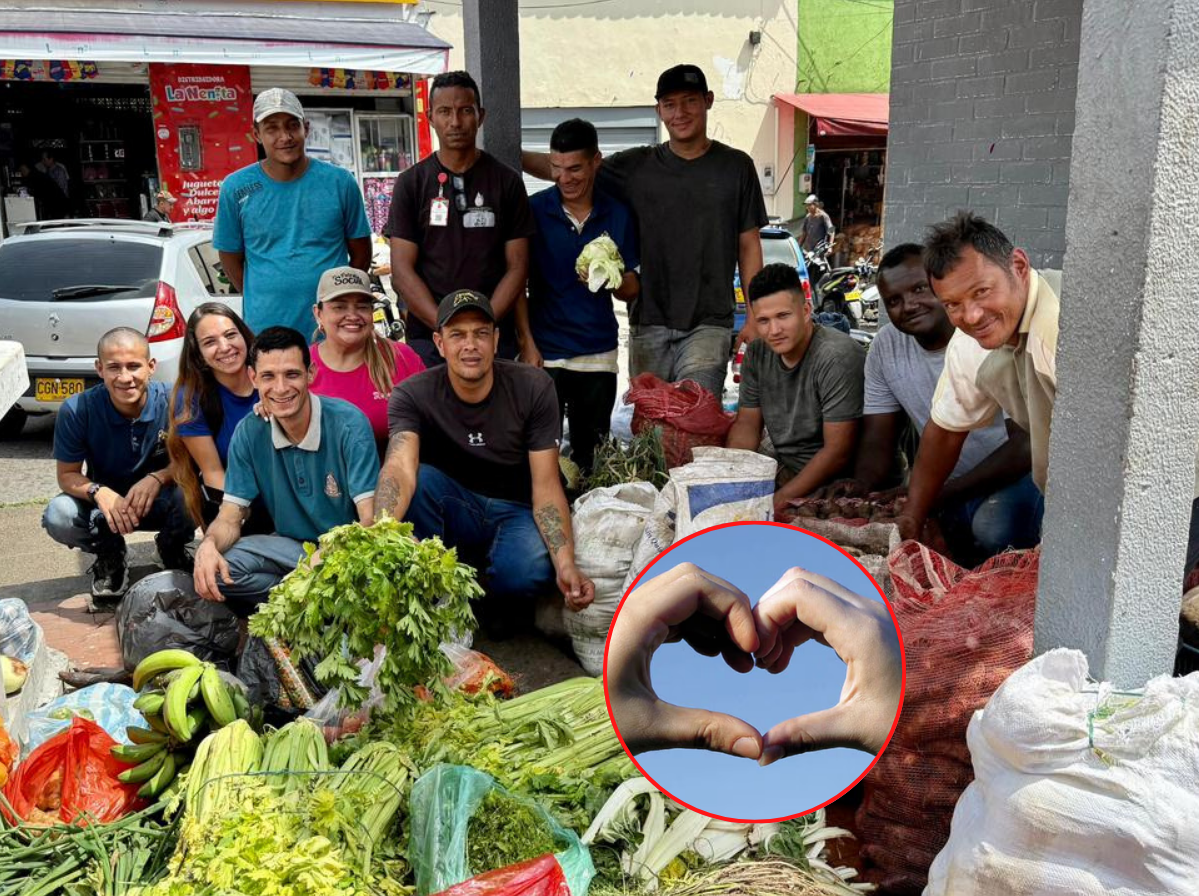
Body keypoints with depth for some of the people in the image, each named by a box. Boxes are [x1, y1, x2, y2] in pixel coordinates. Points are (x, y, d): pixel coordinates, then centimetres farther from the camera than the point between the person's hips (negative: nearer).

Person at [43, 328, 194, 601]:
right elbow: (67, 475, -10)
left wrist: (158, 478, -34)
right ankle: (110, 556, 7)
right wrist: (98, 492, -31)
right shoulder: (77, 411, -18)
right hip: (105, 501, 1)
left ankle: (172, 550, 3)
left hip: (160, 500, -1)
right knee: (58, 516, -29)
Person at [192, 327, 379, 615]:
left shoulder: (348, 424, -18)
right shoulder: (249, 432, -5)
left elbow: (371, 519, -22)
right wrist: (208, 546, -30)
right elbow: (230, 518, -5)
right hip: (290, 545, 4)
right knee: (216, 567, -23)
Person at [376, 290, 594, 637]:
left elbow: (546, 486, -16)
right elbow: (401, 468, -35)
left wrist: (566, 564, -33)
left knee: (529, 570, -34)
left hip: (516, 513, 0)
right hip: (454, 511, 1)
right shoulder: (412, 395, -15)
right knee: (420, 478, -32)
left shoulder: (533, 388, -13)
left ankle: (501, 607, 4)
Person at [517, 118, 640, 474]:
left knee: (591, 455, 10)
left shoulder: (618, 214, 5)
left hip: (599, 355, 2)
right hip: (545, 353, -2)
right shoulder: (535, 210, -1)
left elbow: (631, 289, 7)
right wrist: (527, 344, -8)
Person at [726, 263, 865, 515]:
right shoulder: (757, 353, 1)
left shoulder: (837, 357, -21)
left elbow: (838, 451, -23)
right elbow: (747, 424, 8)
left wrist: (779, 501, -25)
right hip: (785, 470, 7)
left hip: (833, 481, -7)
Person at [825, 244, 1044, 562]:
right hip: (951, 485, 5)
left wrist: (939, 496, -29)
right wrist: (862, 485, -23)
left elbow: (1027, 444, -23)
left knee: (993, 526, -37)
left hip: (1017, 476, -5)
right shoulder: (885, 347, -3)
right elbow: (878, 439, 2)